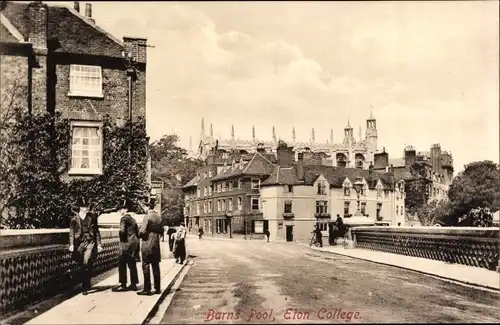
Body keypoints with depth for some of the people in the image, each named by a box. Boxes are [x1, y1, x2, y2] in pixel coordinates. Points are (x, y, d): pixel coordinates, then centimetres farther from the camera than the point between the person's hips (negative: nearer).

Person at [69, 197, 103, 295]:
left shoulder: (92, 217, 8)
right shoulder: (74, 219, 5)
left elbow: (96, 231, 12)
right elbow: (71, 233, 3)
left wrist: (99, 244, 8)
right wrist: (71, 245, -8)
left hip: (90, 243, -1)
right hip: (79, 244, 1)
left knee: (87, 264, -15)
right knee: (83, 266, 8)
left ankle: (85, 287, -10)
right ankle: (86, 285, 25)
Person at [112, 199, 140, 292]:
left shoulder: (124, 218, -9)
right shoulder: (133, 219, 16)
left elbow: (122, 231, -19)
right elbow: (137, 232, 17)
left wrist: (122, 240, -3)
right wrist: (136, 244, 19)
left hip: (127, 244, -8)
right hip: (134, 244, 8)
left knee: (122, 264, -3)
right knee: (132, 265, 10)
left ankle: (123, 284, -3)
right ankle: (133, 284, 12)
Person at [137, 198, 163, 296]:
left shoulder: (147, 216, -12)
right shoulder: (158, 217, 10)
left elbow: (142, 231, -16)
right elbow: (161, 231, 15)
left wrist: (140, 234, 4)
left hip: (147, 245, -7)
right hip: (156, 245, 7)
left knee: (146, 266, -1)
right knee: (155, 266, 10)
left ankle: (147, 289, 0)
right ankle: (157, 288, 13)